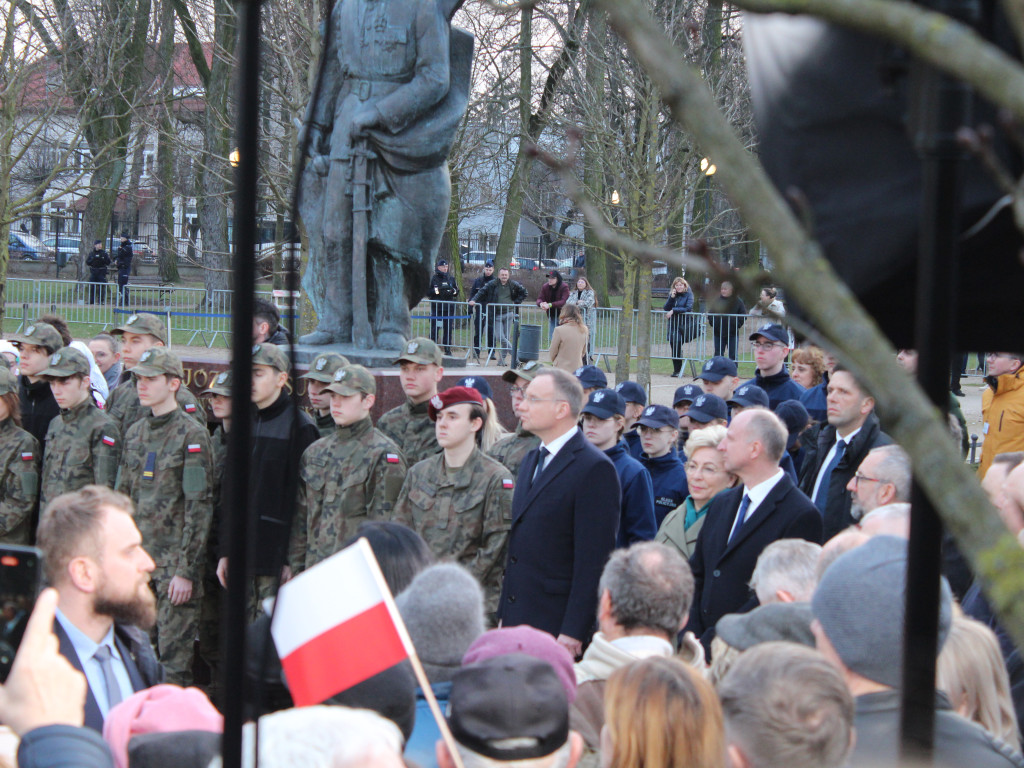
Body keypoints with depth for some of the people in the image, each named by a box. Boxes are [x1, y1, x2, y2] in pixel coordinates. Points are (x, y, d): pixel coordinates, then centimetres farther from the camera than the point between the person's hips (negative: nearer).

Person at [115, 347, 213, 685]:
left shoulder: (191, 435, -7)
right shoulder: (135, 433, 13)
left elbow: (200, 506, -11)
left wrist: (187, 570, -15)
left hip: (175, 563, -6)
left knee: (174, 656, -5)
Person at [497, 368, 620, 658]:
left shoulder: (595, 469, -12)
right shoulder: (533, 461, 17)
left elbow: (594, 561, -16)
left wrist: (572, 632, -19)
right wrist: (504, 615, 16)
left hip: (557, 624, -8)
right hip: (517, 623, 8)